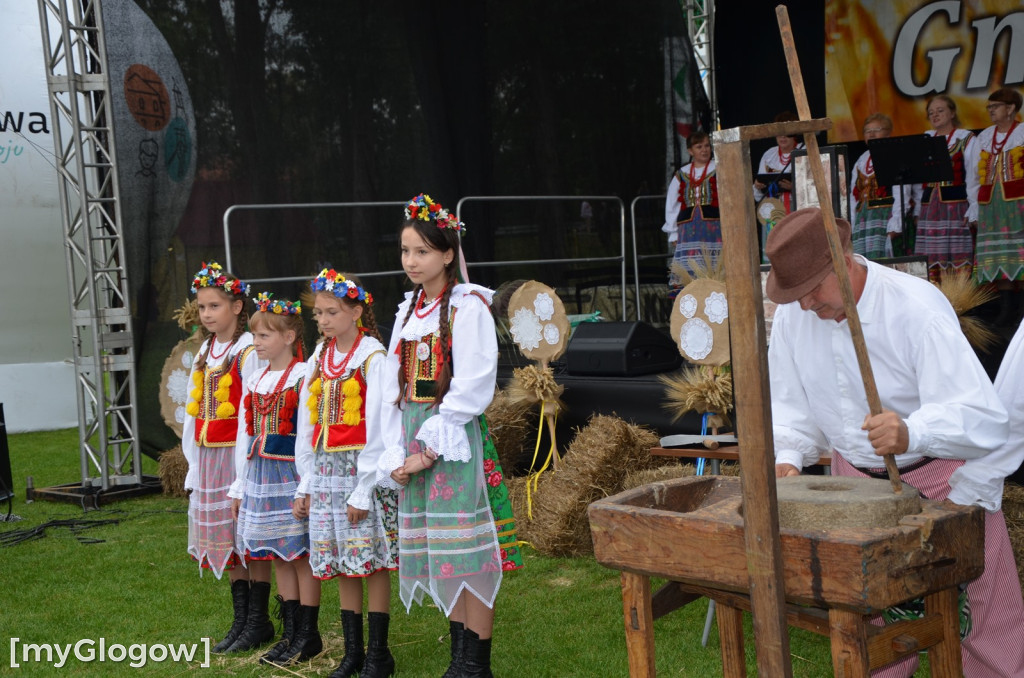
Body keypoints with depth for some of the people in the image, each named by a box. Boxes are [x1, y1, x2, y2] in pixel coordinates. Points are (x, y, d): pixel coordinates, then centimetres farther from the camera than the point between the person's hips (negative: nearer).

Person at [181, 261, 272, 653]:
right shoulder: (204, 352, 15)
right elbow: (194, 410, 16)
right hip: (209, 456, 8)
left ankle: (258, 621, 8)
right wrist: (194, 465, 14)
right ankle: (240, 620, 20)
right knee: (225, 539, 11)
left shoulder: (248, 350, -10)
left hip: (240, 454, -8)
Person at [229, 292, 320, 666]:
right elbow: (244, 435, 15)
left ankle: (307, 635, 10)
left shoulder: (303, 377, -9)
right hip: (260, 475, 7)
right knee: (278, 557, 11)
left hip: (292, 474, -7)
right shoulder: (254, 382, 12)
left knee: (301, 556, 0)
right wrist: (239, 486, 15)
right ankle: (290, 633, 19)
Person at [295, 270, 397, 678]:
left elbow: (377, 430, -12)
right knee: (341, 563, 9)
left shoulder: (372, 359, -8)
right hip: (326, 472, 6)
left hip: (364, 469, -6)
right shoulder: (318, 360, 11)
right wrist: (304, 486, 10)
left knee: (371, 560, -1)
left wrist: (363, 491, -14)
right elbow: (307, 426, 13)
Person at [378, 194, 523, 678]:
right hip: (414, 443, 7)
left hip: (455, 442, -7)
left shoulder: (468, 307, -7)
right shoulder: (408, 312, 15)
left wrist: (431, 449, -15)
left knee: (467, 553, -5)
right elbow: (394, 389, 12)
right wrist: (395, 456, 3)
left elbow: (472, 389, -14)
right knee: (437, 553, 9)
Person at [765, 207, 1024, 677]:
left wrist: (911, 434, -55)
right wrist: (788, 457, -17)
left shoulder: (916, 309, -29)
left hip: (944, 477, -4)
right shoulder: (792, 316, -11)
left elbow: (983, 418, -37)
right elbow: (791, 405, 3)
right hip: (857, 480, 5)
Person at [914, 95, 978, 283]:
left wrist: (973, 210, -12)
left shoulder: (966, 138, 3)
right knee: (931, 260, -1)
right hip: (929, 205, 4)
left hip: (956, 205, -4)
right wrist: (918, 208, 12)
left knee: (958, 259, -7)